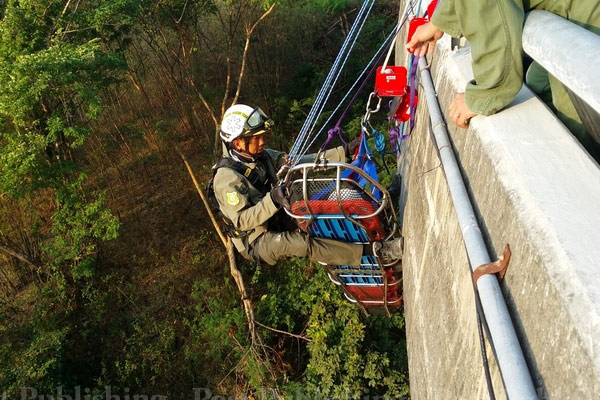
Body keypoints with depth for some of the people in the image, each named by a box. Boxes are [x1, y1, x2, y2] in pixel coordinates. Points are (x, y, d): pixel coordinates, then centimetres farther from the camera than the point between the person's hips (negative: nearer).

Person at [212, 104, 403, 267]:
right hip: (255, 243, -8)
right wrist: (272, 200, -40)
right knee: (299, 243, -35)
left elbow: (300, 163, -4)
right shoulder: (227, 178, -22)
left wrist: (344, 152, -12)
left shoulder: (262, 157, 0)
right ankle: (373, 250, -39)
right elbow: (241, 221, -26)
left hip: (277, 223, 8)